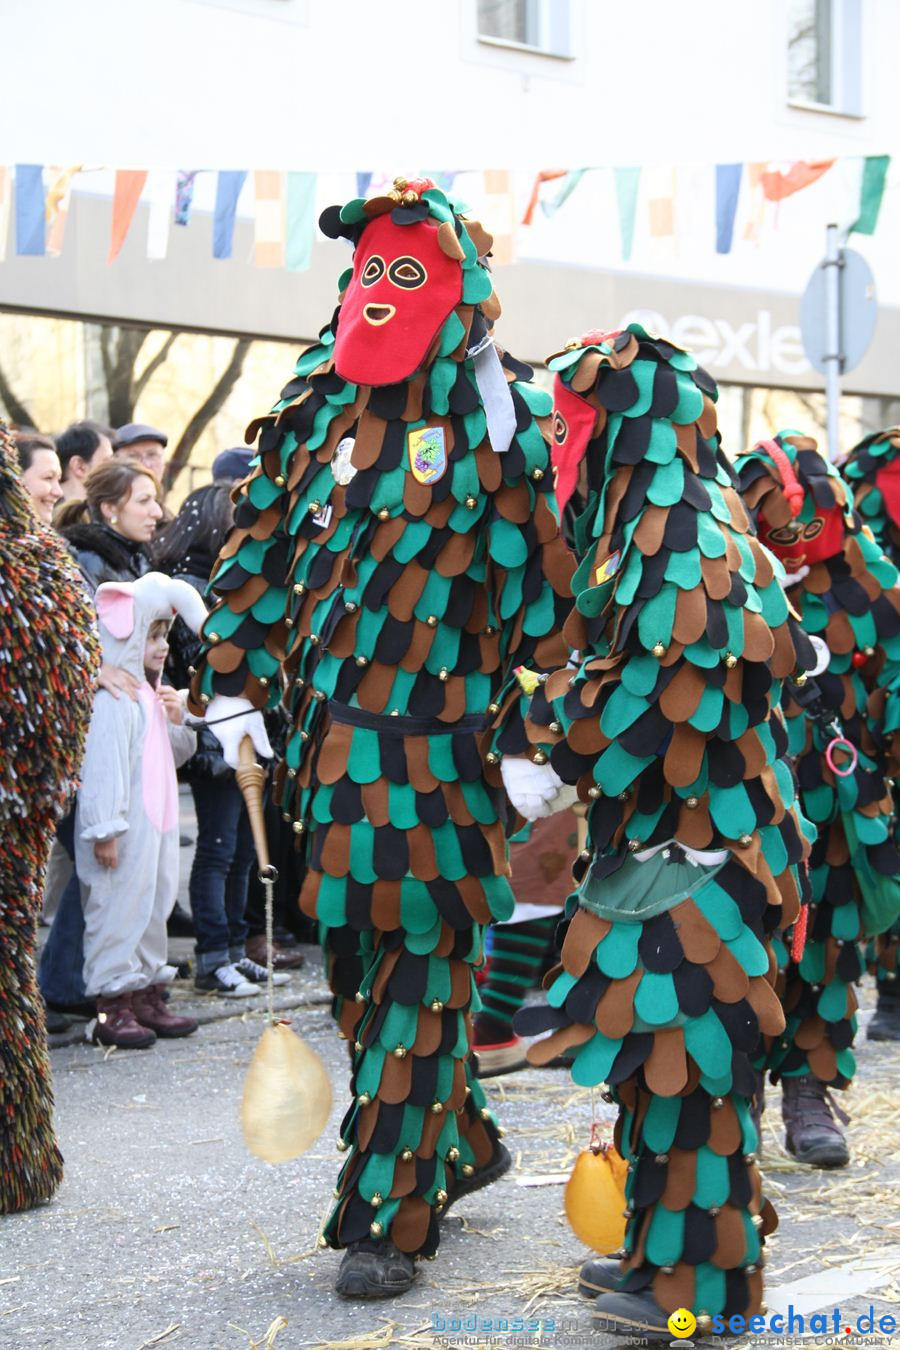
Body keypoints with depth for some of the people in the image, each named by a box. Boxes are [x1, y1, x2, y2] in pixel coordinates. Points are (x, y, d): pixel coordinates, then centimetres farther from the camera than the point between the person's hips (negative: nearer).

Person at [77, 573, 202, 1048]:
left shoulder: (149, 693, 15)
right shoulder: (113, 695, -15)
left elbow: (173, 755, 22)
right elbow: (103, 763, -20)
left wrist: (177, 721, 3)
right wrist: (105, 829, -23)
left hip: (155, 822, 10)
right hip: (125, 829, -10)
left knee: (154, 905, 14)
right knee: (120, 907, -5)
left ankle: (146, 997, 23)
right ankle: (112, 1006, 1)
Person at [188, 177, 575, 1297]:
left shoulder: (502, 423, -5)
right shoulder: (317, 405, 10)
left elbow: (546, 584, -6)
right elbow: (261, 548, 15)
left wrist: (536, 738, -10)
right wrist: (231, 682, 10)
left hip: (441, 745, -6)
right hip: (326, 732, 6)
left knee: (417, 973, -1)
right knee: (356, 960, 12)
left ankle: (390, 1218, 8)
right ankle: (461, 1143, 32)